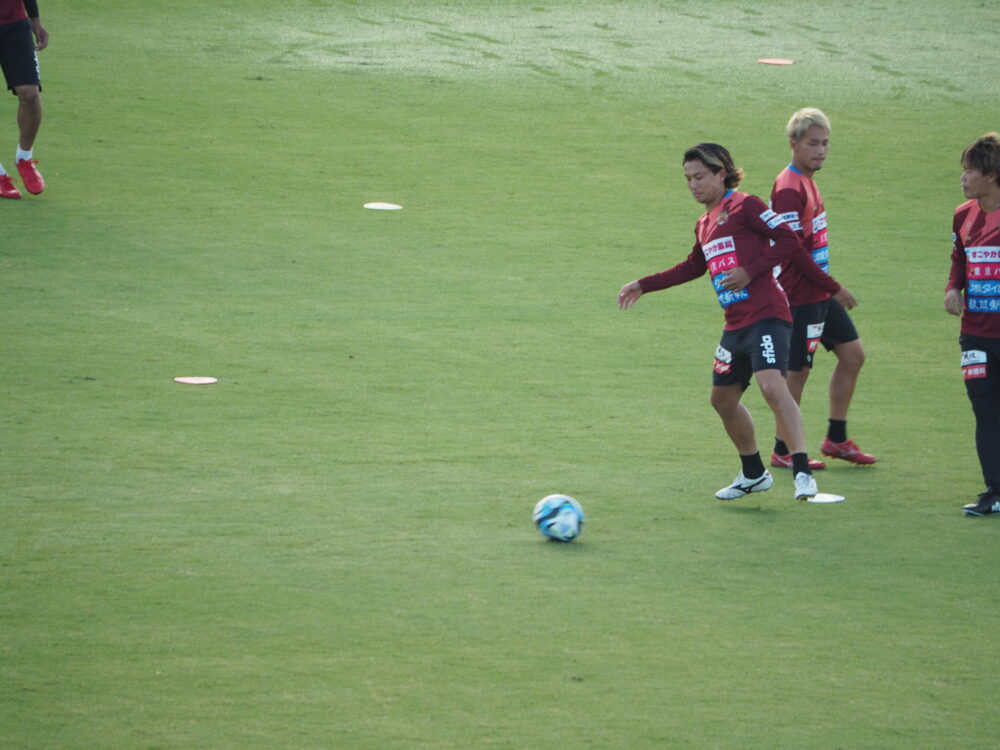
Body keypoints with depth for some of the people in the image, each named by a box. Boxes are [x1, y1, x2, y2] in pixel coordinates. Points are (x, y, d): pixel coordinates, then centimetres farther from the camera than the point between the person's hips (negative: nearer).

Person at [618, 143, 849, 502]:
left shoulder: (744, 206, -5)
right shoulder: (705, 224, 20)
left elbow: (789, 241, -11)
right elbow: (693, 267, 36)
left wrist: (750, 271, -17)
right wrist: (644, 285, 38)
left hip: (765, 315, -9)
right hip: (735, 324, 9)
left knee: (772, 385, -26)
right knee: (723, 399, 15)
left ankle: (802, 473, -31)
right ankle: (753, 474, 32)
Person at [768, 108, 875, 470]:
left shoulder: (807, 182, 12)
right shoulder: (789, 188, -19)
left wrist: (830, 287, 18)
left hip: (820, 293, 10)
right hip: (800, 296, -10)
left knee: (852, 354, 12)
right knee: (798, 370, -2)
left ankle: (836, 438, 22)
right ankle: (782, 451, 9)